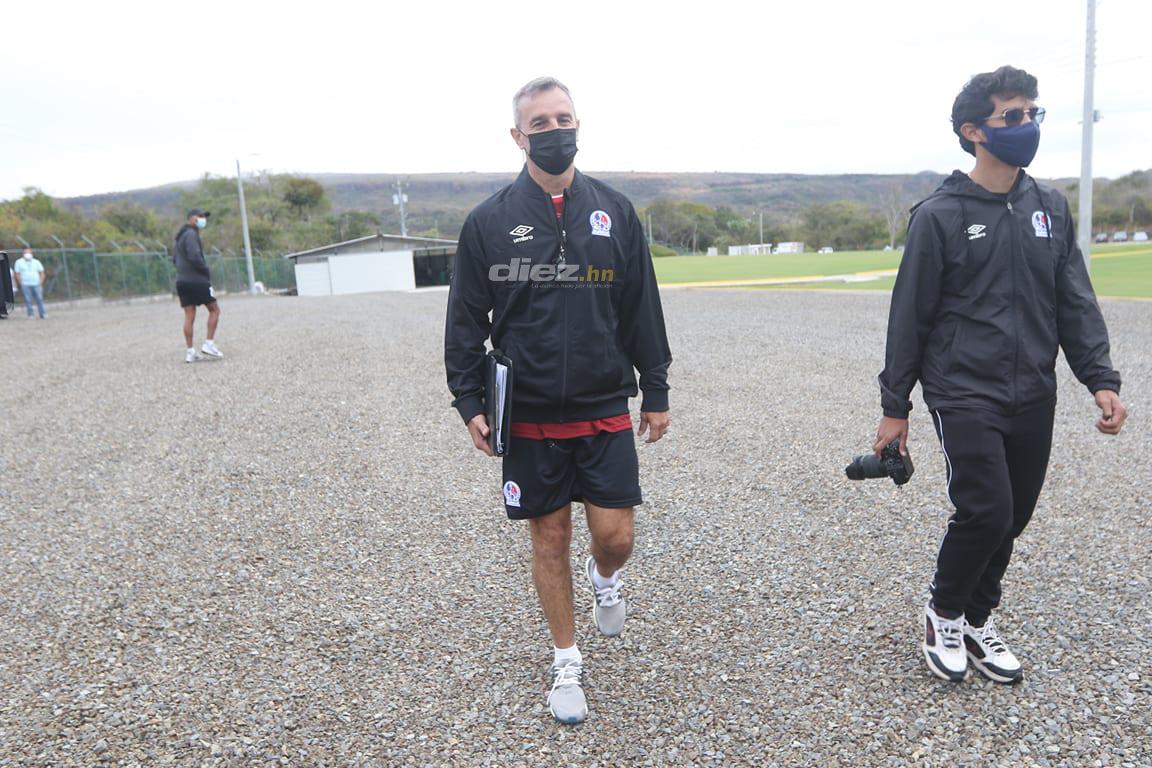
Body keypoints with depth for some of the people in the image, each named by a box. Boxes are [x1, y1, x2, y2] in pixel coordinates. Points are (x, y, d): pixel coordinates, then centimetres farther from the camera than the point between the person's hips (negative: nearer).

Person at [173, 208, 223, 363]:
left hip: (182, 280, 8)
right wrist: (207, 272, -10)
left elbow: (175, 258, 23)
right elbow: (195, 257, -21)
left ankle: (190, 351, 3)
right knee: (214, 310, 2)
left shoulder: (180, 236, 19)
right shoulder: (191, 234, -11)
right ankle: (209, 344, -3)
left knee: (189, 316, 5)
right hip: (197, 280, -8)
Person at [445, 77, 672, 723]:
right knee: (550, 539, 9)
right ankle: (568, 663, 29)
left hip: (606, 412, 1)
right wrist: (470, 402, -2)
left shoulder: (614, 211, 4)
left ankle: (605, 578, 38)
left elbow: (643, 310, 7)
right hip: (529, 419, 0)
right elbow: (465, 322, 3)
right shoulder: (489, 221, 0)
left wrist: (656, 392, 7)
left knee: (615, 537, 0)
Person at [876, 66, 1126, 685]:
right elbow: (910, 316, -4)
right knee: (986, 513, -12)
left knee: (1012, 519, 10)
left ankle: (977, 621, 31)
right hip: (965, 397, -5)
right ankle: (944, 614, 15)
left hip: (1033, 400, 5)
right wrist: (895, 407, -3)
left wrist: (1100, 379, -1)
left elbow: (1076, 303, 11)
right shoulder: (939, 215, -6)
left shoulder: (1051, 208, 10)